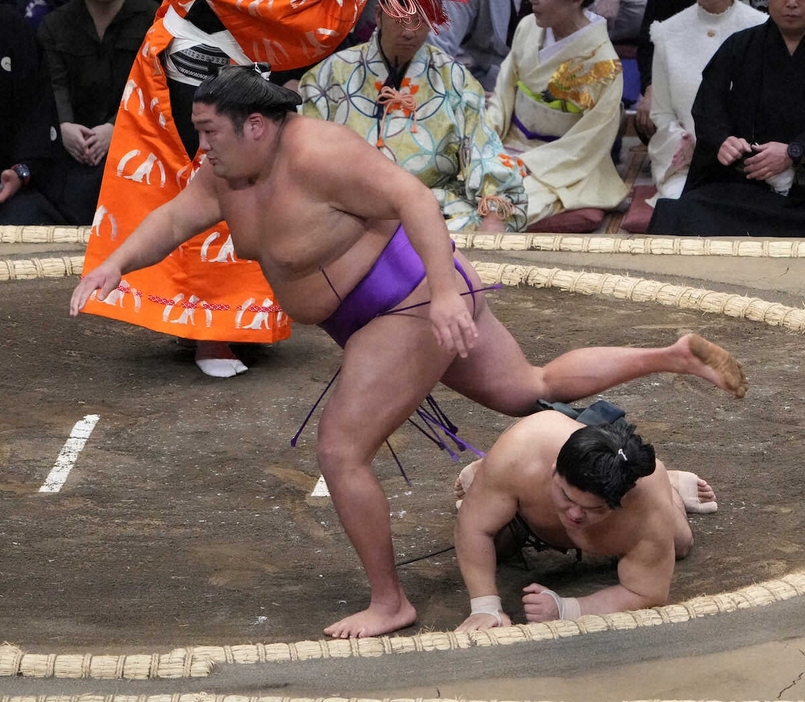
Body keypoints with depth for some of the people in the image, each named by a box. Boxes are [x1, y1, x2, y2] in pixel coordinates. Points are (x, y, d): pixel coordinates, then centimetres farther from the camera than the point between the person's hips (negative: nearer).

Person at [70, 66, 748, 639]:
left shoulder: (313, 154, -27)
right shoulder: (230, 171, -1)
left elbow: (412, 197, -32)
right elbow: (174, 219, -7)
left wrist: (445, 290, -41)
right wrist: (117, 263, -26)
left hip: (414, 309, -10)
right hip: (400, 307, 10)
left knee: (341, 453, -10)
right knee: (533, 390, 24)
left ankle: (389, 603, 3)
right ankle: (675, 356, 33)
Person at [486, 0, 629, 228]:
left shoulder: (603, 63, -19)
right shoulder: (528, 28, -3)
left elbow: (589, 143, -15)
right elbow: (505, 92, 6)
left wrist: (527, 166, -19)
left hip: (562, 166, -6)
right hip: (510, 144, 6)